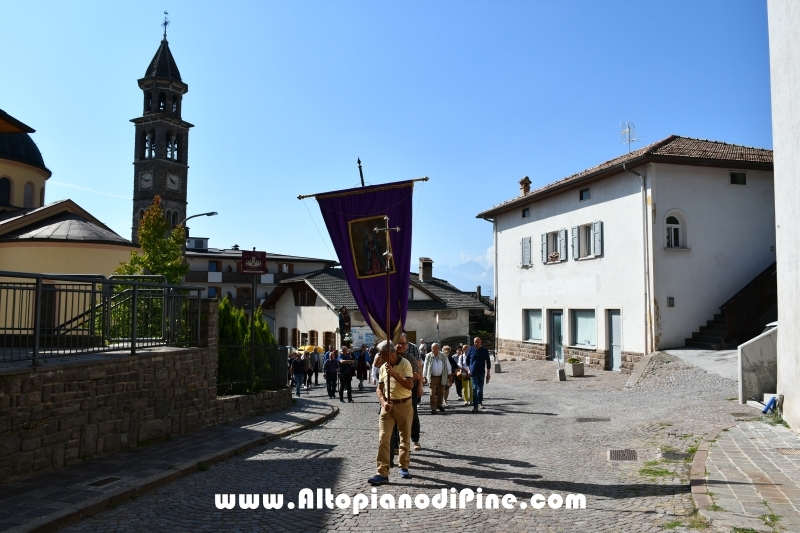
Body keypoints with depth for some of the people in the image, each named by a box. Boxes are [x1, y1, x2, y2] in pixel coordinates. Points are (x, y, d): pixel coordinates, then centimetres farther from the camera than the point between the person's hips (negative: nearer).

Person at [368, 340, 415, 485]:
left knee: (405, 438, 10)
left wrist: (394, 373, -24)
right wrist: (383, 402, -11)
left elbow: (409, 385, -19)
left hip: (404, 405, -4)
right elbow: (379, 389, 7)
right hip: (388, 406, 4)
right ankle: (382, 473, -7)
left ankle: (404, 467, 28)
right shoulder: (383, 367, 7)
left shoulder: (405, 364, -9)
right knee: (383, 439, -6)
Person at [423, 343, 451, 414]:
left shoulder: (443, 355, -5)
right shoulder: (428, 356, -7)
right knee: (433, 393, -7)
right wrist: (424, 377, -1)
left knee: (441, 392, 13)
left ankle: (439, 404, 34)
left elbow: (447, 365, 5)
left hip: (441, 377, 2)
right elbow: (425, 367, 0)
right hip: (432, 377, -2)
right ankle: (433, 408, -2)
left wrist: (449, 374, 6)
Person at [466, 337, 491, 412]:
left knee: (480, 388, 12)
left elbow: (488, 361, 5)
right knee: (474, 388, -8)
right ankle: (475, 406, -9)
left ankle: (480, 402, 33)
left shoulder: (484, 350, -1)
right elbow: (467, 360, 11)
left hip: (481, 372, 1)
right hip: (473, 372, -1)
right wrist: (469, 369, 8)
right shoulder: (471, 349, -1)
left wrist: (488, 372, 4)